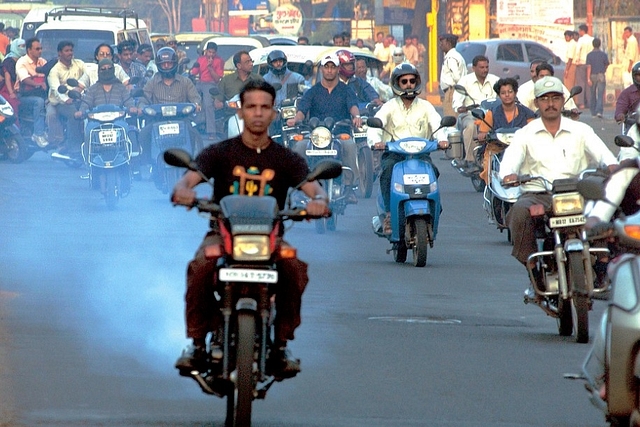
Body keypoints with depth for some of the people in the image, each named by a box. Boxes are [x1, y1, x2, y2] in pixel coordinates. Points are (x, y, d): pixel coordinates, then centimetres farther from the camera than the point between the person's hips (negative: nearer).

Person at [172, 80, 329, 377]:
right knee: (200, 266, -33)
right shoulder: (220, 153, 5)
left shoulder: (287, 159, 8)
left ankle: (282, 343, -16)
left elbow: (314, 189, -5)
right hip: (223, 232, -1)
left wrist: (319, 200, -32)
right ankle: (196, 341, -18)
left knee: (295, 268, -32)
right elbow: (187, 180, -8)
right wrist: (183, 191, -34)